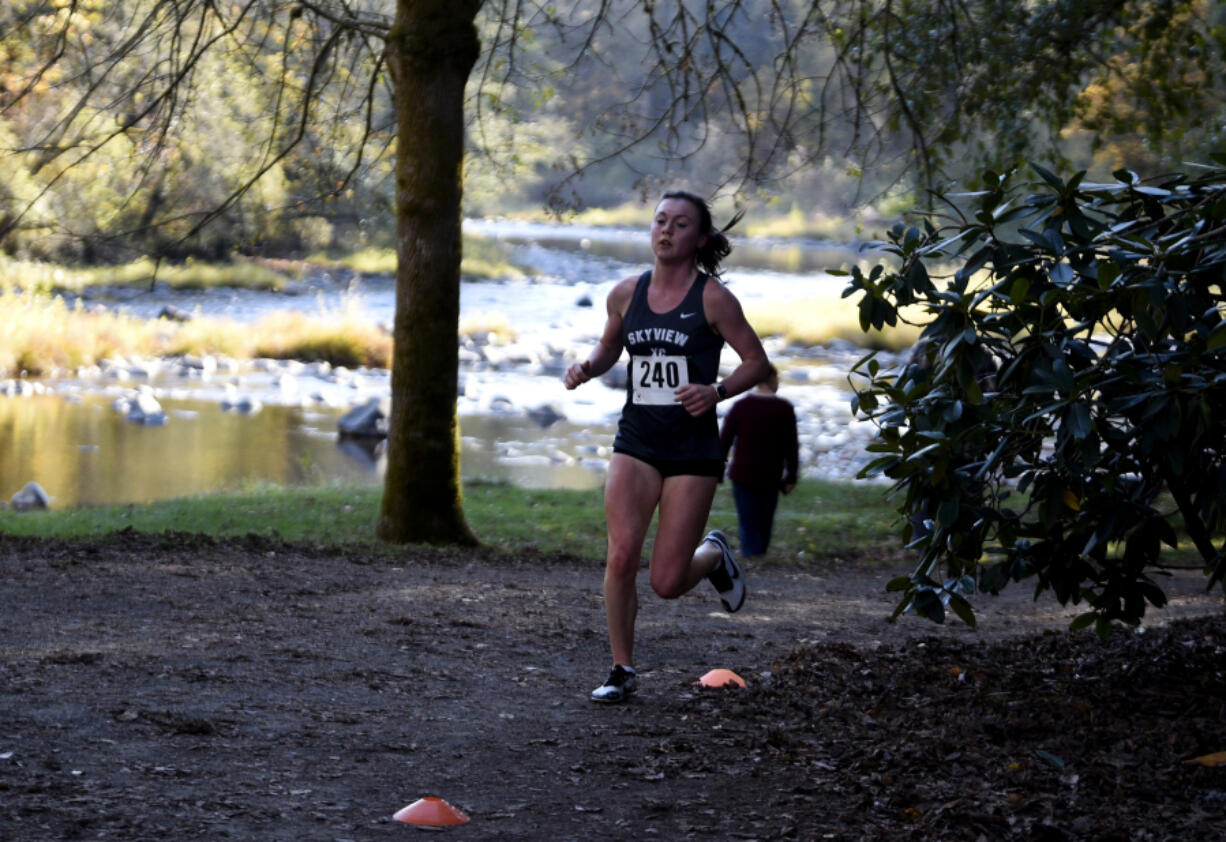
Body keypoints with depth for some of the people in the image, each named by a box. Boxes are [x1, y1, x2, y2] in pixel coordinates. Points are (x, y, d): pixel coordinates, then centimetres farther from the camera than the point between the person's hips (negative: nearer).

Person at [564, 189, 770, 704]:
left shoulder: (712, 299, -7)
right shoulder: (626, 294, 4)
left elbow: (756, 361, -2)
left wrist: (717, 392, -19)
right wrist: (587, 368, 0)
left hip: (693, 448, -3)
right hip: (636, 442, 3)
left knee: (668, 582, -3)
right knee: (621, 555, -15)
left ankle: (713, 555, 34)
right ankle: (622, 670, 2)